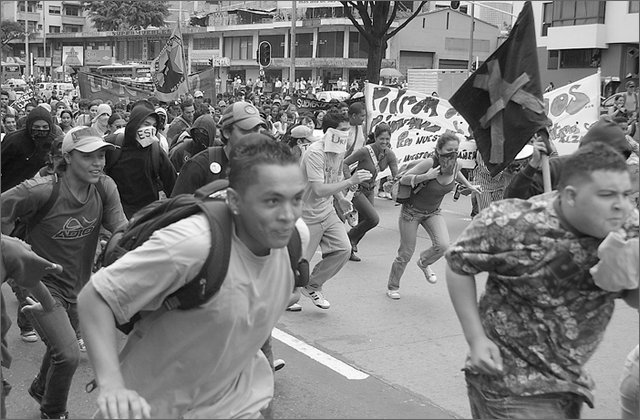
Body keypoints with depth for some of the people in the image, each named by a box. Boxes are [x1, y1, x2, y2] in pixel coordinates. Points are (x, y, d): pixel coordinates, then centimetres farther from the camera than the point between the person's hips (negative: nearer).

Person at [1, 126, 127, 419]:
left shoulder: (105, 188, -10)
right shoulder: (41, 192, -25)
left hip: (77, 286, 6)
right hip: (42, 284, -6)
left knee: (62, 345, 27)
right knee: (68, 355, -15)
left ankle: (40, 388, 59)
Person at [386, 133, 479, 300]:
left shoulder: (456, 165, -12)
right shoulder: (430, 163, -29)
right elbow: (403, 179, -23)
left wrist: (468, 185, 16)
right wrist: (425, 176, -36)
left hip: (433, 212, 5)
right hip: (412, 210, -4)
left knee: (443, 245, -18)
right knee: (406, 253, 2)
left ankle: (424, 263, 16)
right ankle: (392, 286, 27)